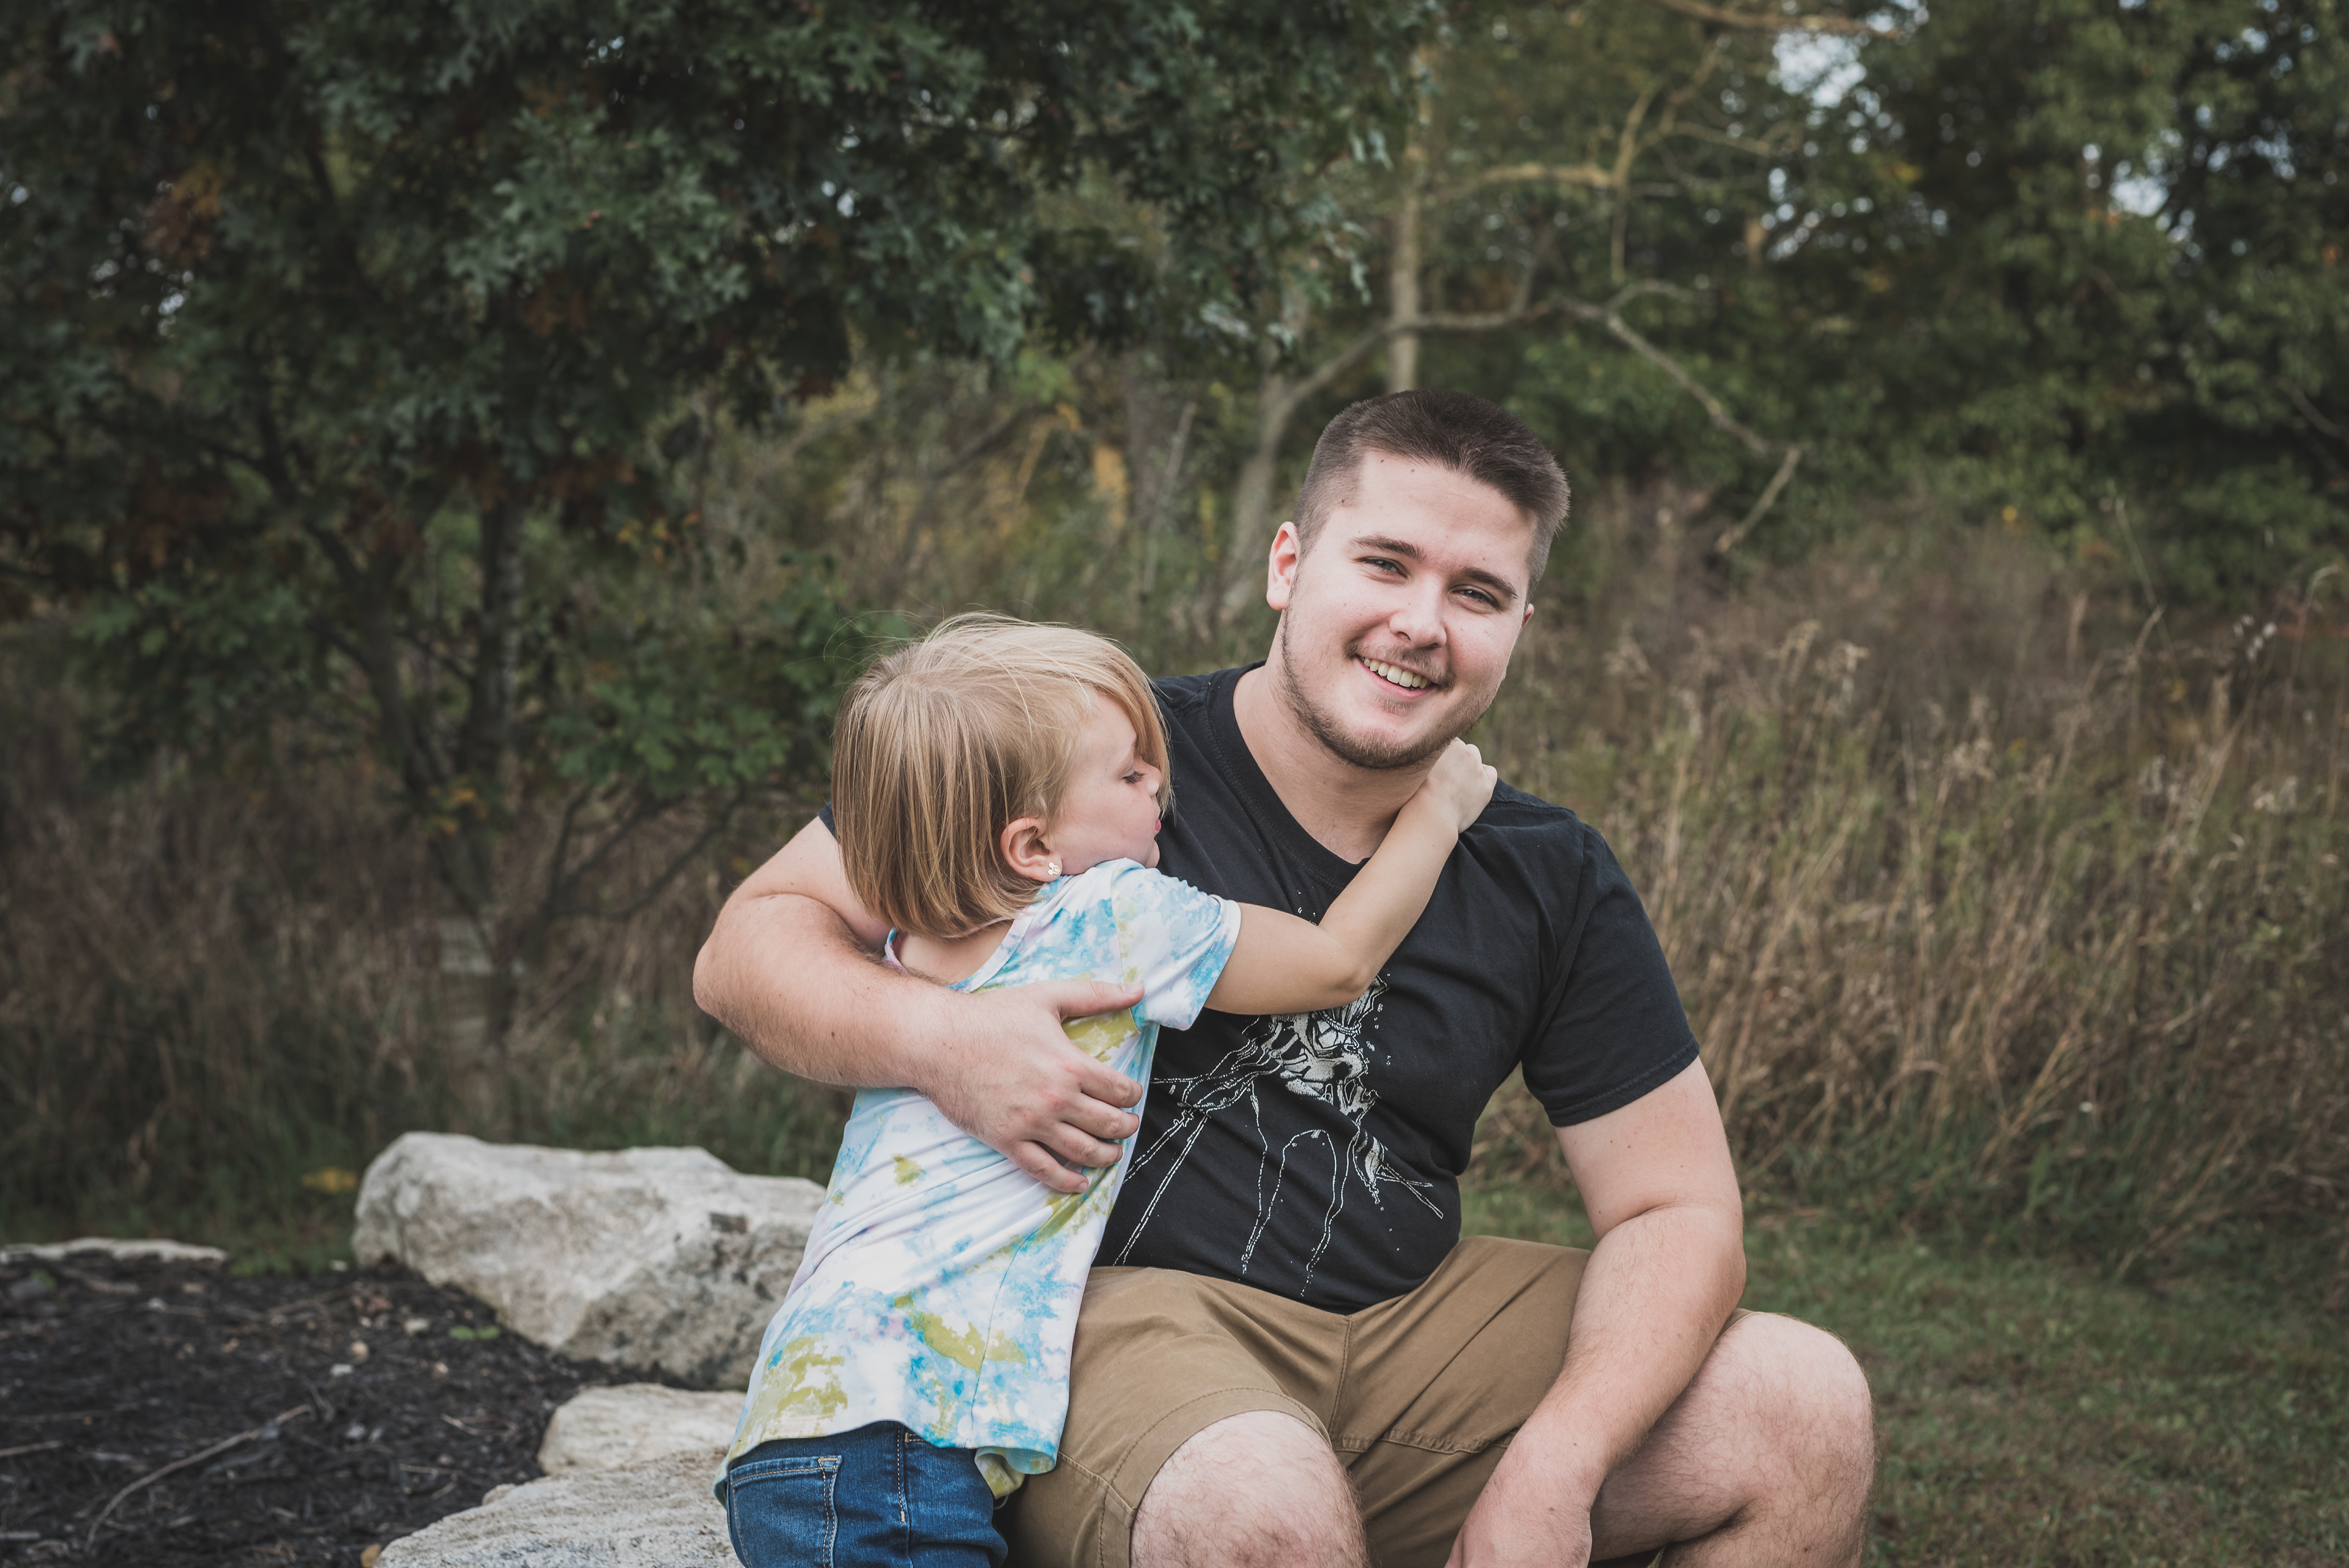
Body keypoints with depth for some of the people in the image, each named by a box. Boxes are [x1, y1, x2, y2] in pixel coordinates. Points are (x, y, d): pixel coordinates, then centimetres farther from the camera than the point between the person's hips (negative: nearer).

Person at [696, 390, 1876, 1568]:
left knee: (1807, 1405, -8)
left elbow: (1675, 1208, 4)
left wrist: (1552, 1471, -14)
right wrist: (935, 1038, -29)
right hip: (1105, 1305, -4)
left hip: (1403, 1315, 5)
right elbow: (751, 942, -6)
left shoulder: (1554, 883, 5)